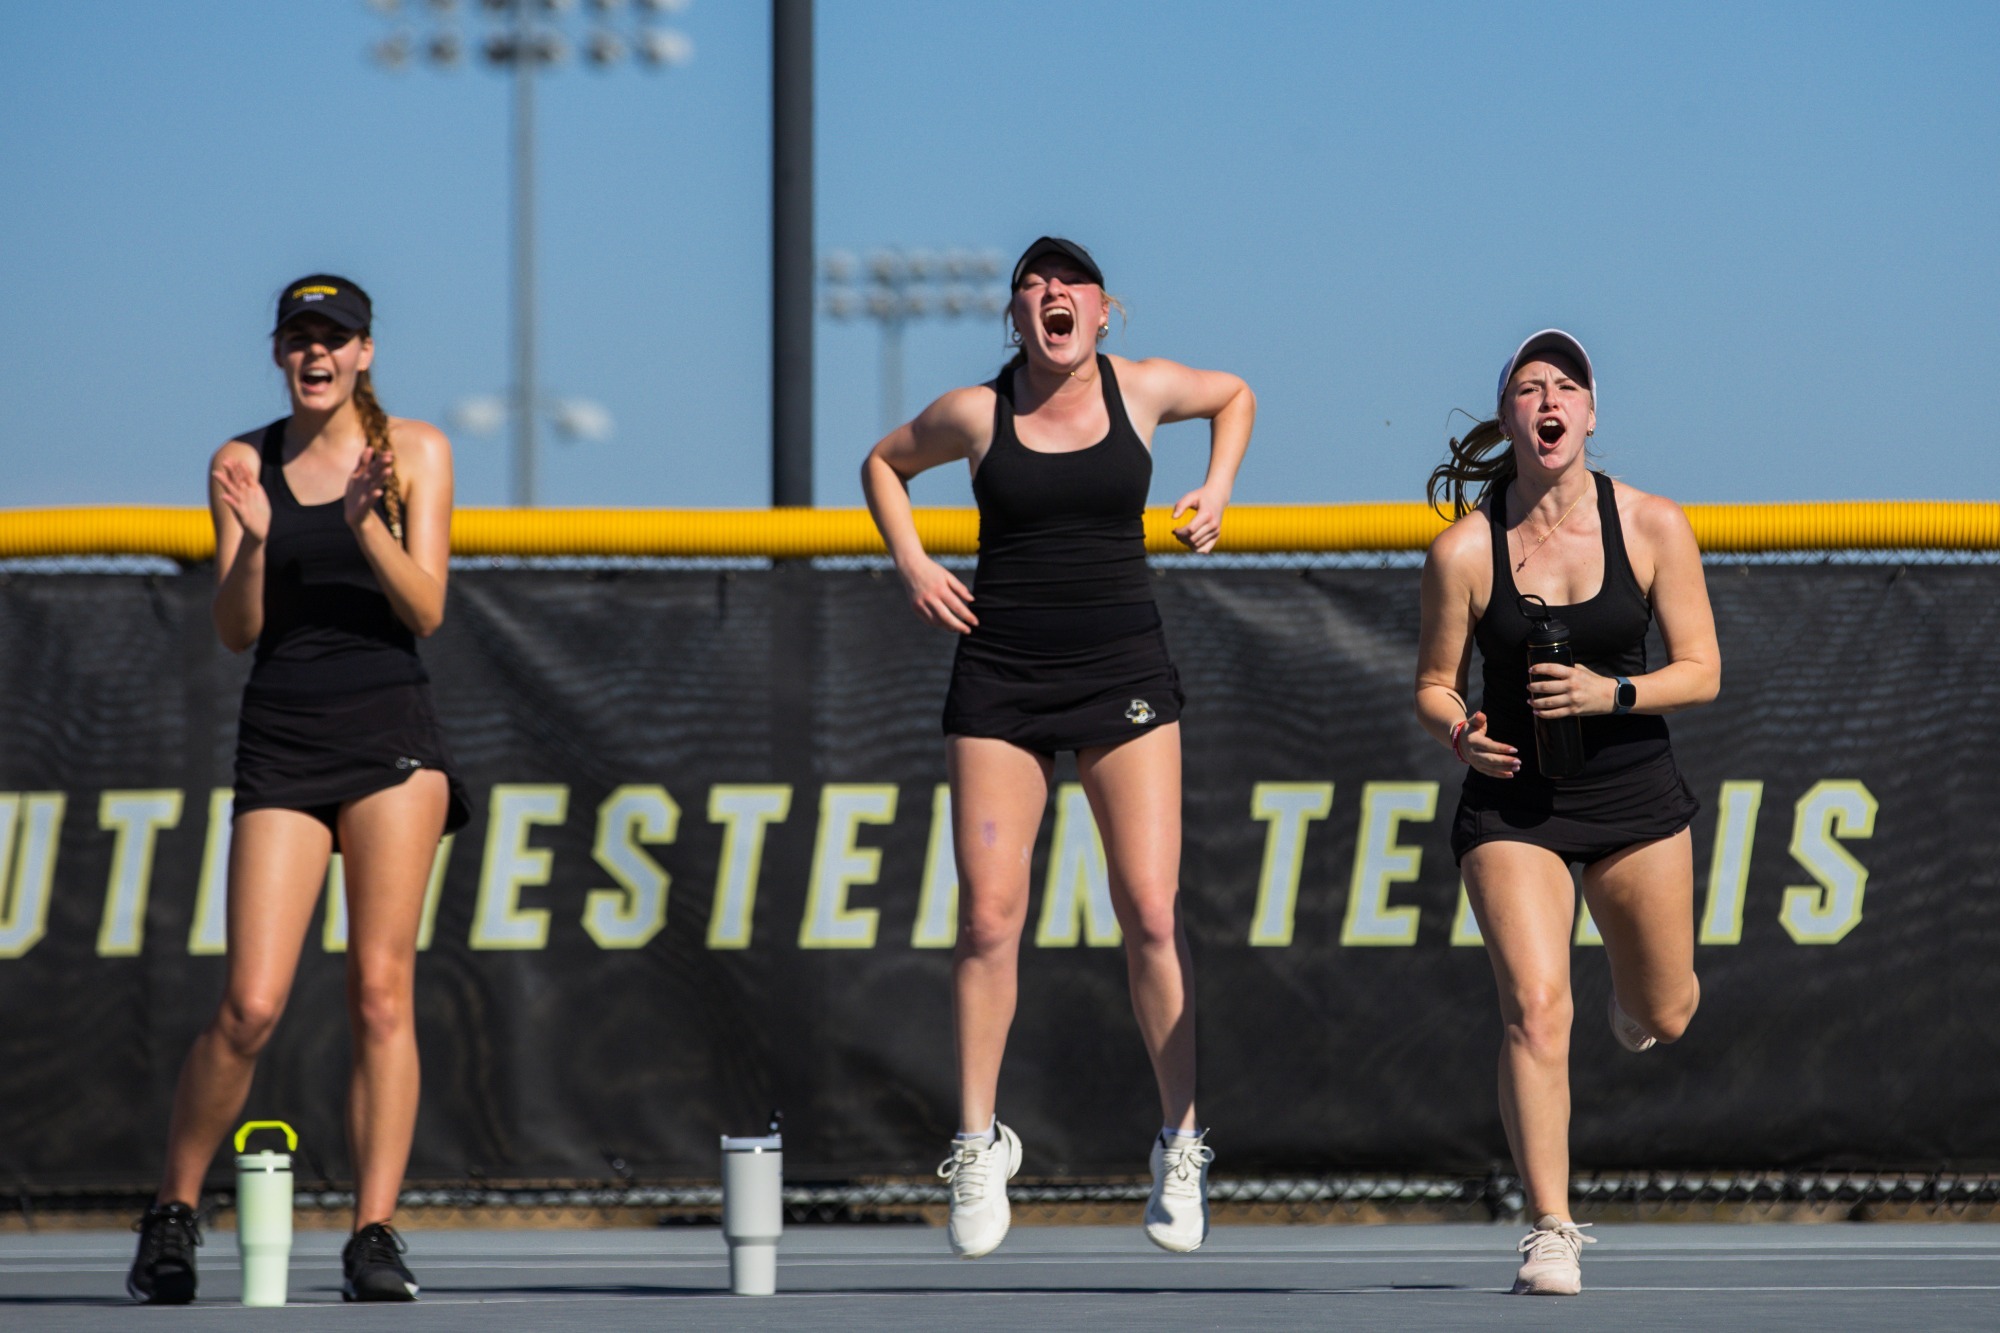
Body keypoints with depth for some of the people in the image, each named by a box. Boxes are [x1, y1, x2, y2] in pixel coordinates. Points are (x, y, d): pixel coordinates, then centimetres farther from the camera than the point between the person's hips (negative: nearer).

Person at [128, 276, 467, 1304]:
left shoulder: (413, 451, 4)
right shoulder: (245, 463, 8)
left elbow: (424, 610, -3)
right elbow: (236, 631, 3)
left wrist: (368, 520, -19)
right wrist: (251, 538, -15)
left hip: (389, 733, -1)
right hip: (281, 740, 1)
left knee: (381, 990, -7)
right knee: (251, 1006, -7)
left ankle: (374, 1237, -5)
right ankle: (173, 1215, 10)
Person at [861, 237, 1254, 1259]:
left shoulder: (1141, 389, 2)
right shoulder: (975, 412, 0)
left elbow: (1235, 397, 22)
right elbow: (884, 462, 18)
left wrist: (1214, 494, 7)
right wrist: (911, 563, 4)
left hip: (1123, 674, 0)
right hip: (1000, 677, 0)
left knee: (1152, 911, -7)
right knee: (988, 917, -5)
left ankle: (1180, 1145, 3)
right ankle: (978, 1144, 8)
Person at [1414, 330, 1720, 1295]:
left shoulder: (1653, 527, -8)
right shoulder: (1464, 548, -10)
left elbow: (1700, 671, -5)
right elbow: (1434, 684, 1)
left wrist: (1610, 694, -22)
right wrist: (1457, 732, -22)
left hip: (1633, 789, 2)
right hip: (1513, 801, -2)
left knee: (1665, 1017, 13)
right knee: (1535, 1009, -18)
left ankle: (1633, 1001, 53)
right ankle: (1551, 1234, -13)